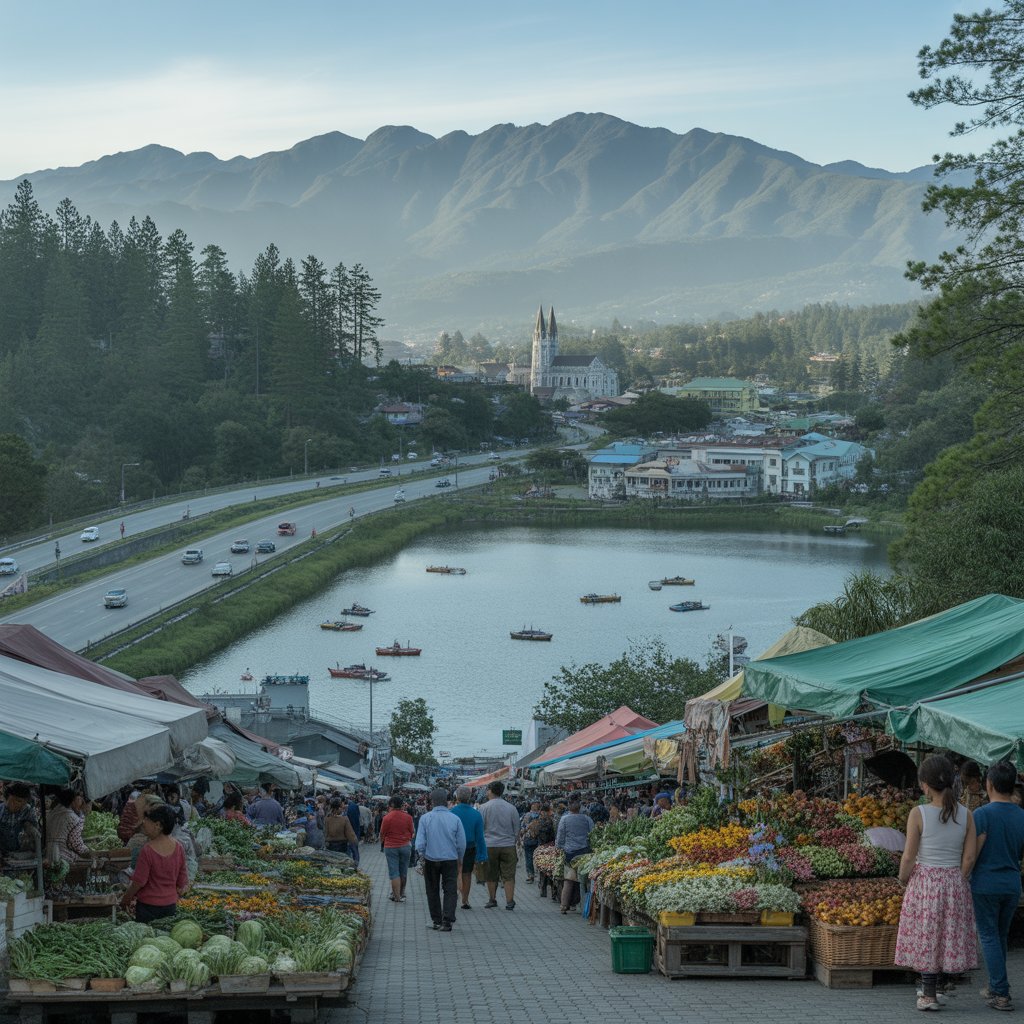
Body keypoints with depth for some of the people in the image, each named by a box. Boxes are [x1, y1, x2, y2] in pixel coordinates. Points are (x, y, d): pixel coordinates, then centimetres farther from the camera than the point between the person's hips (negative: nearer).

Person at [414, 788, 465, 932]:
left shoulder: (425, 818, -6)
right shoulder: (455, 819, -4)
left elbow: (420, 843, -6)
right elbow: (462, 844, 0)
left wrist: (422, 855, 13)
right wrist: (459, 859, 16)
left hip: (430, 860, 0)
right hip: (450, 860, 0)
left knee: (433, 891, 13)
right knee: (450, 890, 2)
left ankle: (437, 921, 16)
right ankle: (447, 921, -10)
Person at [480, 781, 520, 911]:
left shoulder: (485, 807, -5)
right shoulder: (511, 808, 1)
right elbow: (517, 830, 8)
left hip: (490, 846, -1)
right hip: (508, 846, 1)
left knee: (491, 875, 10)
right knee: (509, 875, 3)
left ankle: (492, 899, 20)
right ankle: (509, 901, -1)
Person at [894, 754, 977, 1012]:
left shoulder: (918, 814, -14)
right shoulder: (965, 815, -4)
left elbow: (909, 857, -12)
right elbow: (969, 858, -2)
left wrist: (903, 878, 6)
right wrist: (956, 881, 12)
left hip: (924, 882, -3)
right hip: (955, 883, 3)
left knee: (926, 937, 8)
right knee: (949, 935, 14)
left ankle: (929, 995, 12)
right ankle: (930, 990, 20)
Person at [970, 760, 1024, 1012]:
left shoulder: (982, 814, -14)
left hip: (986, 885, -5)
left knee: (989, 937, 0)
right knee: (1001, 936, 18)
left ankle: (1001, 994, -4)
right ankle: (995, 987, 25)